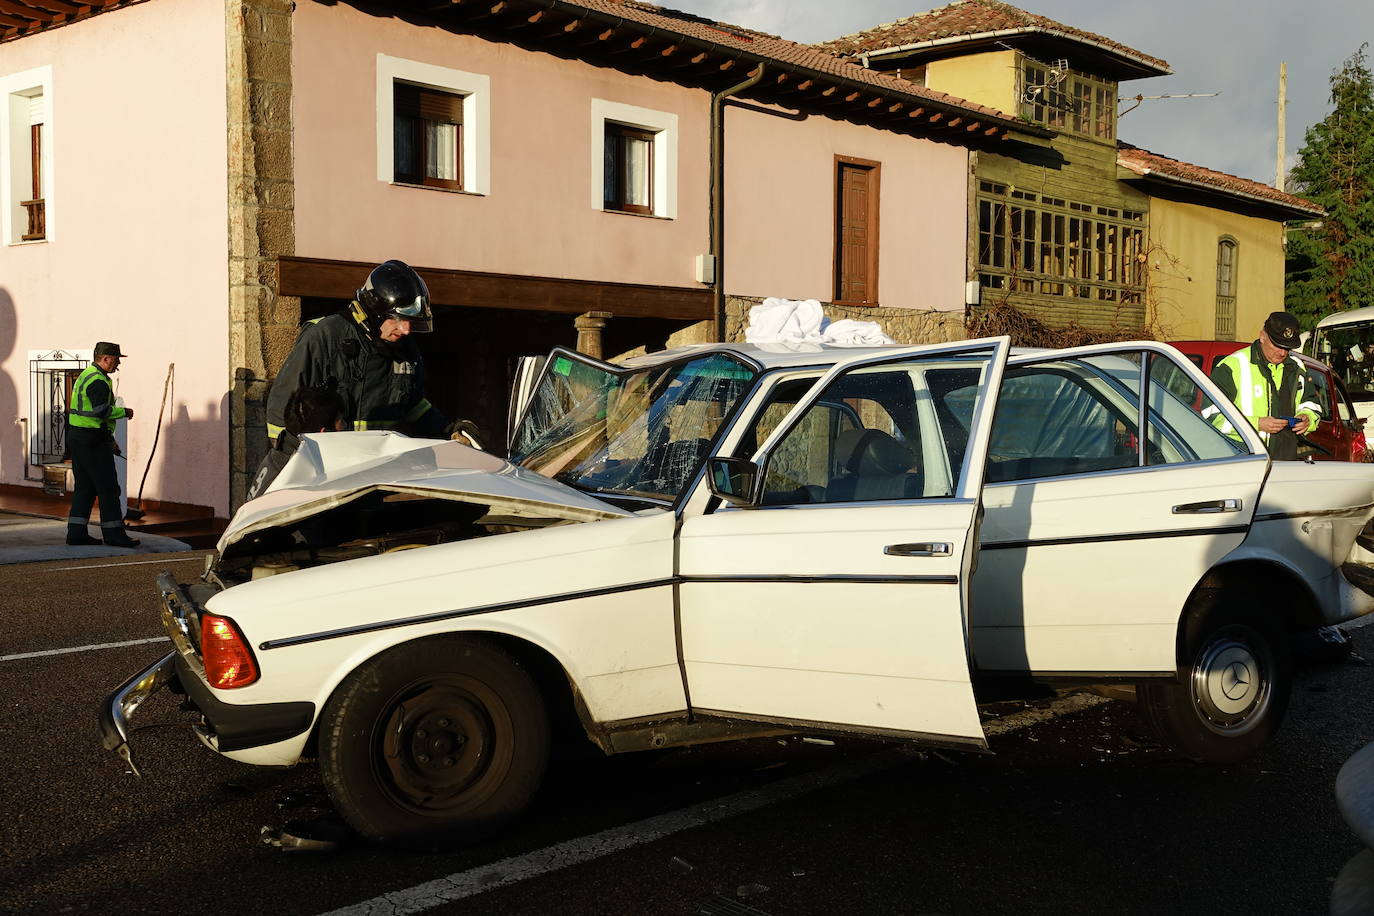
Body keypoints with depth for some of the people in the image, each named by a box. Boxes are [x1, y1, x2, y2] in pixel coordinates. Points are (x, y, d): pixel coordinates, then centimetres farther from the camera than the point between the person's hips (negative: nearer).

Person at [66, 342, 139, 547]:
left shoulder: (85, 376, 19)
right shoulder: (99, 381, -15)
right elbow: (101, 410, -28)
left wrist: (109, 440, 24)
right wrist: (124, 412, -10)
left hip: (76, 437, 10)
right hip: (92, 440, -10)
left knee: (85, 487, 12)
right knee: (108, 488, -4)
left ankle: (76, 533, 12)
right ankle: (113, 534, -1)